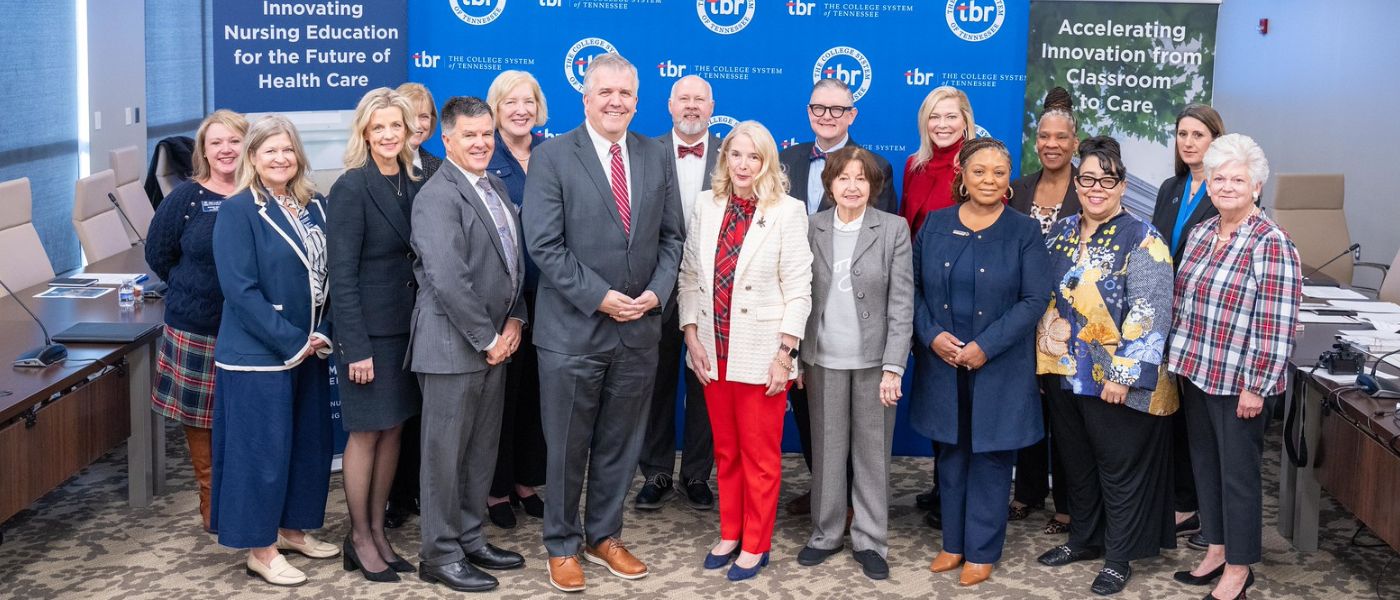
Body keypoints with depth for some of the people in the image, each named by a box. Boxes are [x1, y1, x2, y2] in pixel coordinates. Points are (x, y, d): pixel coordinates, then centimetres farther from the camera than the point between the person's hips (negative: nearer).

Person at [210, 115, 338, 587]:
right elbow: (240, 289, -17)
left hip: (310, 349, 7)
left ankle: (292, 529, 30)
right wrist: (291, 343, -17)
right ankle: (260, 549, 12)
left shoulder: (314, 206, 8)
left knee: (308, 443, 14)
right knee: (262, 448, 0)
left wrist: (323, 334, -4)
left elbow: (328, 275, 10)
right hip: (259, 353, -7)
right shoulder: (238, 211, -10)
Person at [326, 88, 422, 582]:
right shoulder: (352, 187, -11)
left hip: (407, 325, 6)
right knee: (366, 432, 4)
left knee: (393, 429, 12)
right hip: (369, 329, -6)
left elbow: (419, 258, 10)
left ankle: (378, 530, 25)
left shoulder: (413, 184, 7)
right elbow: (341, 273, -14)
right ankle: (359, 539, 17)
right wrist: (356, 347, -17)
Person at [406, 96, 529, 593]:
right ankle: (441, 556, 14)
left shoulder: (497, 189, 12)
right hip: (453, 346, -8)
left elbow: (514, 262, 16)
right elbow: (448, 279, -22)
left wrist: (514, 320, 2)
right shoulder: (437, 196, -15)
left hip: (494, 342, 8)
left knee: (482, 451, 16)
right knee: (446, 453, 3)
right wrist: (487, 338, -17)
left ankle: (470, 539, 28)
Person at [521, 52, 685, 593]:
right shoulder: (552, 157, -6)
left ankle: (605, 537, 29)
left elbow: (672, 236, 9)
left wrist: (657, 292, -7)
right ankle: (562, 546, 22)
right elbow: (544, 244, -12)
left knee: (620, 443, 13)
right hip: (573, 329, -4)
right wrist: (599, 297, -17)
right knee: (567, 446, 7)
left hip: (640, 327, 4)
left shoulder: (657, 156, 7)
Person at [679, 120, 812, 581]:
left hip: (760, 352, -4)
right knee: (725, 450, 16)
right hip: (713, 349, 4)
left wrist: (784, 354, -12)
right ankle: (729, 534, 30)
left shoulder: (787, 211, -8)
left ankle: (756, 545, 21)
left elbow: (798, 289, -9)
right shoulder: (706, 204, 3)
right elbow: (690, 274, 6)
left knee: (760, 454, 7)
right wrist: (691, 335, -2)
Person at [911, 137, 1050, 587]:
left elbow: (1034, 300, -9)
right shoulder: (935, 225, 4)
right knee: (950, 452, 12)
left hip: (999, 367, -3)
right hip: (942, 362, 3)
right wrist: (932, 335, -11)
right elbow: (914, 286, 5)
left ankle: (982, 552, 17)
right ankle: (953, 542, 26)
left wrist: (986, 346, -17)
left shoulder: (1024, 232, -4)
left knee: (990, 456, 5)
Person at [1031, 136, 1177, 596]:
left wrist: (1124, 374, -22)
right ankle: (1084, 539, 35)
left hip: (1114, 380, -6)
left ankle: (1119, 557, 19)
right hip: (1063, 373, 6)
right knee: (1075, 462, 18)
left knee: (1119, 468, 6)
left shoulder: (1141, 240, -11)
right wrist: (1042, 359, 11)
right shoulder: (1060, 233, 8)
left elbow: (1150, 313, -18)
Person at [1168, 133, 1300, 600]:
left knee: (1237, 472, 5)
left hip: (1239, 382, -7)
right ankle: (1216, 551, 32)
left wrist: (1256, 387, -18)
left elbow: (1276, 326, -17)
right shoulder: (1199, 233, 8)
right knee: (1204, 464, 16)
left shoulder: (1271, 244, -14)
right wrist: (1179, 361, 14)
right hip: (1196, 373, 7)